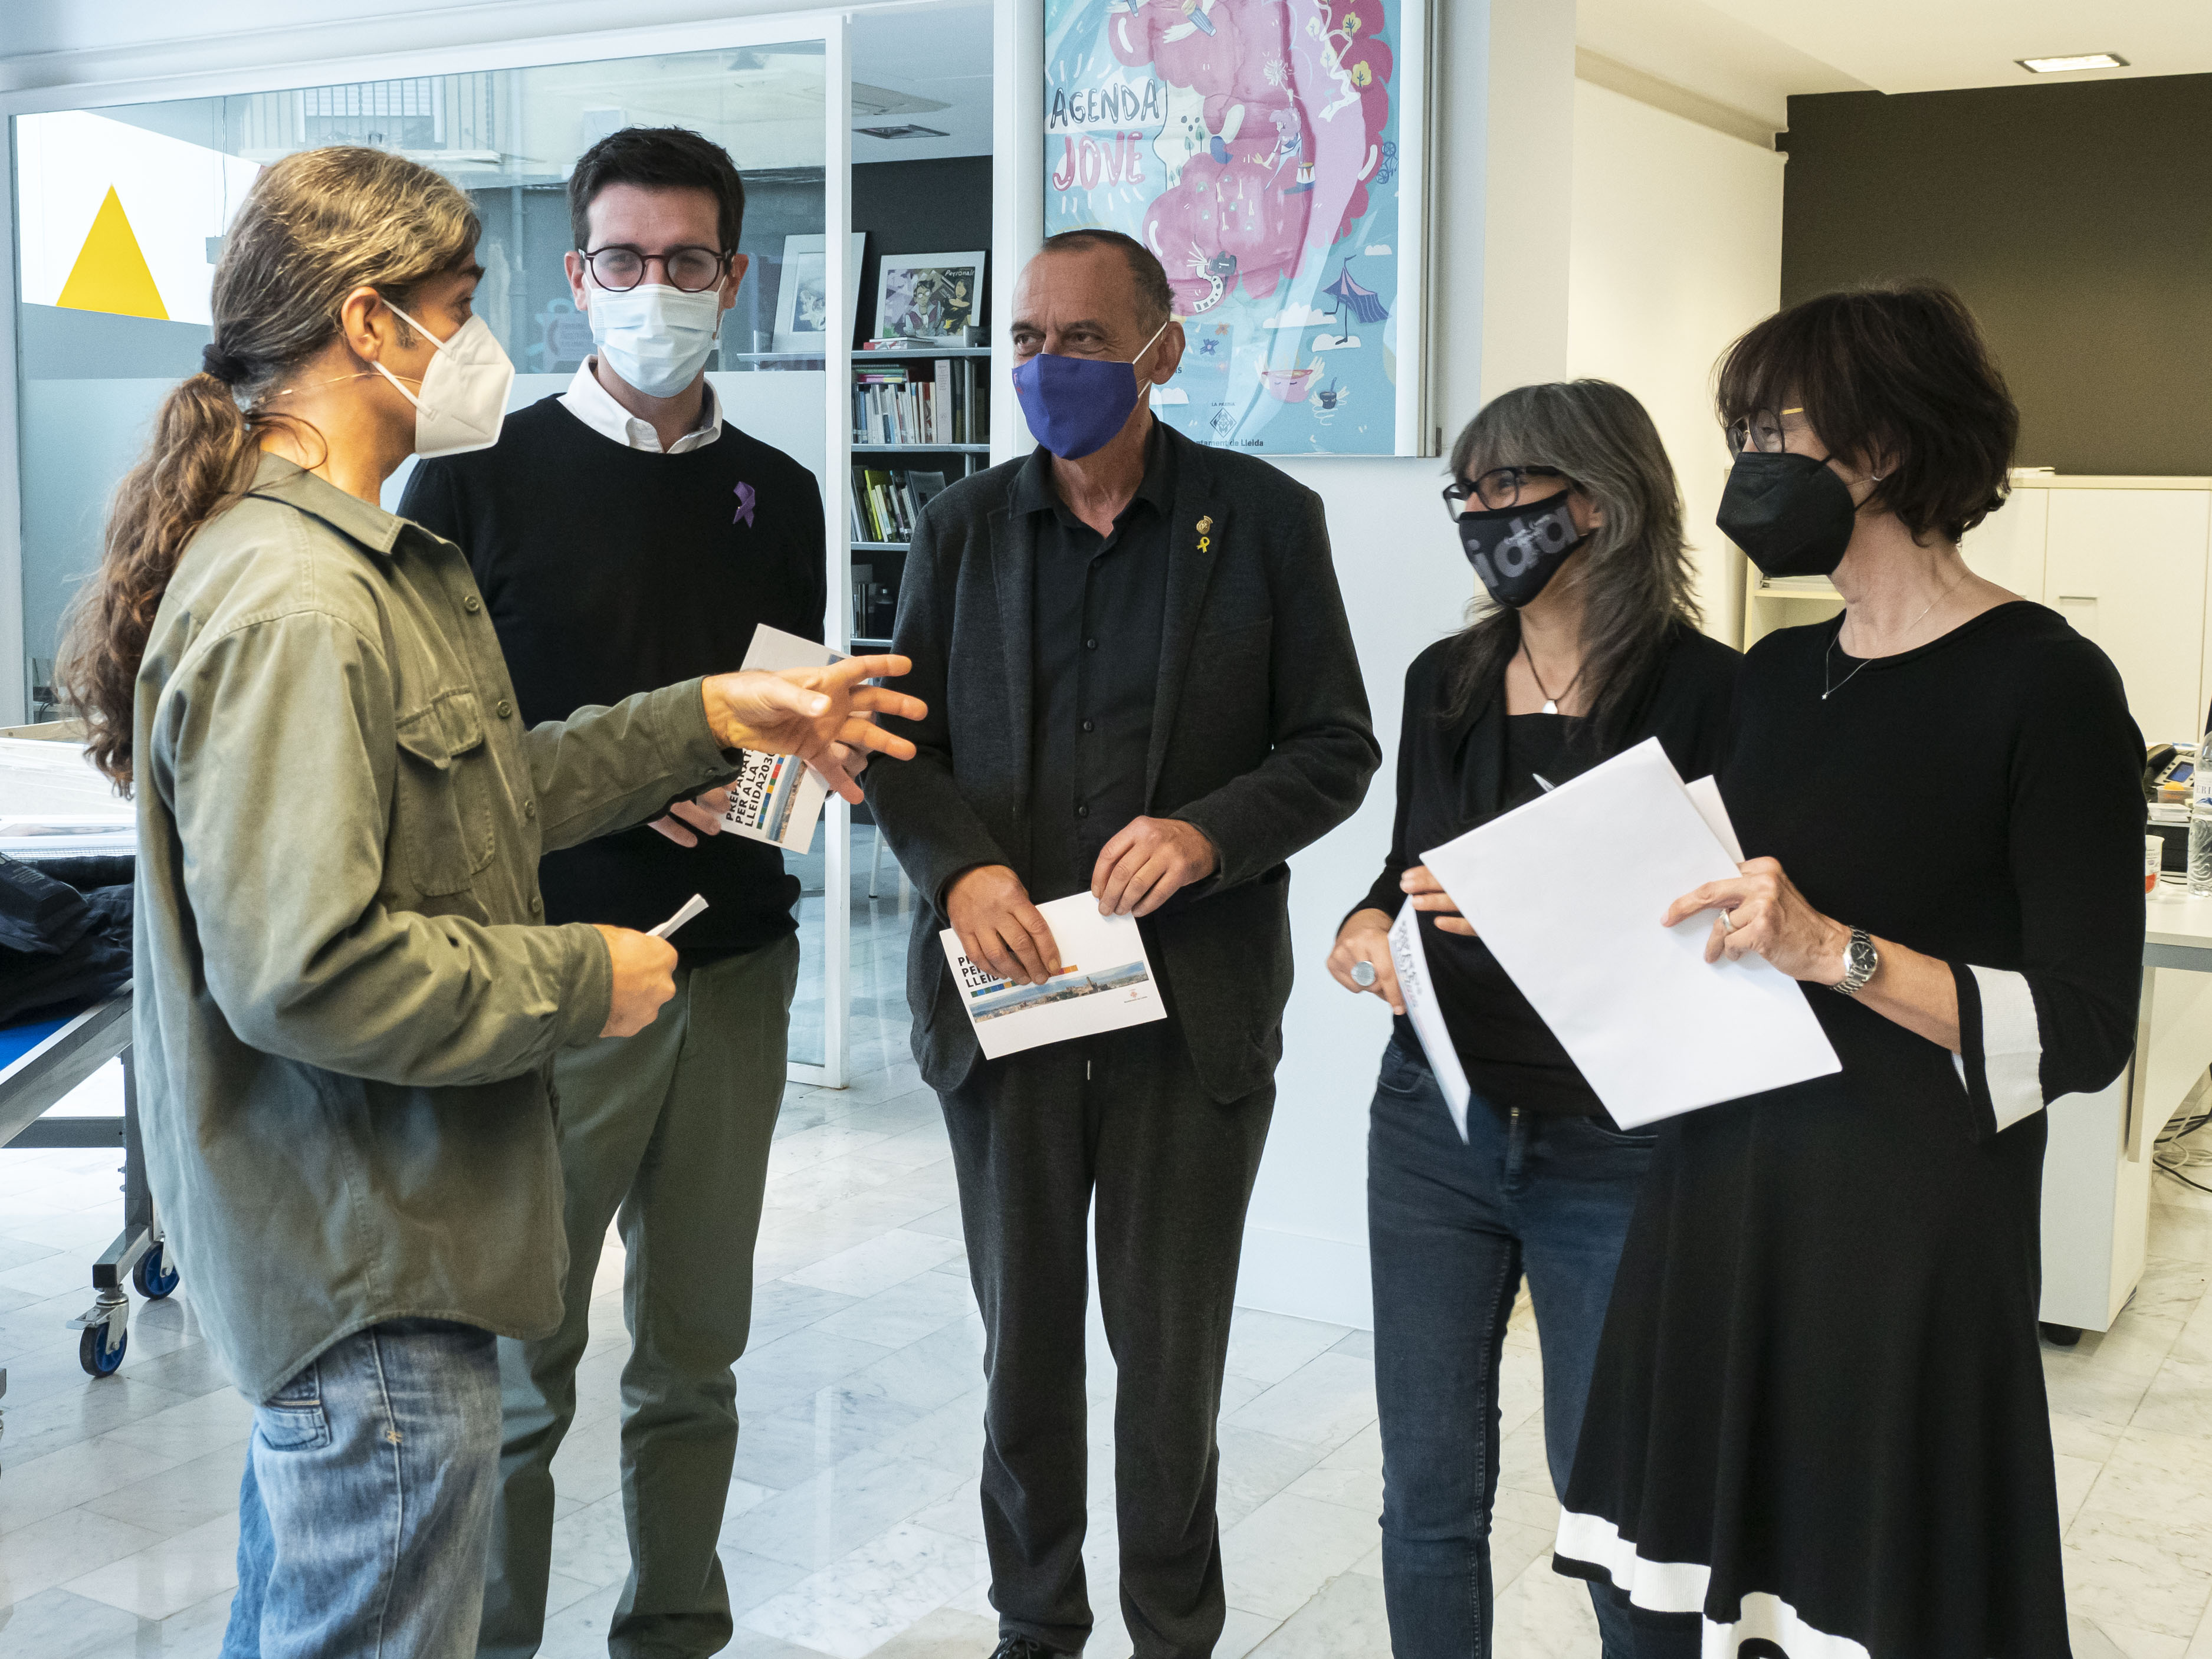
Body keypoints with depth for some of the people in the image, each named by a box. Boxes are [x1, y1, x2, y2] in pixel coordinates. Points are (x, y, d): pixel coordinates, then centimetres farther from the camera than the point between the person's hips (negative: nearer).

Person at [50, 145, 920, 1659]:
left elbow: (483, 791, 18)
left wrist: (710, 720, 14)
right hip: (373, 1269, -11)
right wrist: (582, 980, -19)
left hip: (353, 1235, 11)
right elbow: (298, 972, -30)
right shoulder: (291, 602, -25)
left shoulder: (373, 562, 11)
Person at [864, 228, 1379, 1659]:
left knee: (1170, 1349, 7)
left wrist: (1209, 834, -18)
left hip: (1195, 992, -2)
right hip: (1006, 979, 3)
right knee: (1023, 1335, 14)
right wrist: (960, 869, -11)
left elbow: (1337, 748, 0)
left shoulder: (1265, 519, 0)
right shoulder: (965, 525, 8)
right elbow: (901, 741, 8)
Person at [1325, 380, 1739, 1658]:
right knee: (1429, 1488, 12)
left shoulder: (1703, 690, -10)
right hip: (1436, 1124, 5)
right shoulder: (1445, 679, 7)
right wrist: (1370, 930, -3)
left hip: (1613, 1150, -4)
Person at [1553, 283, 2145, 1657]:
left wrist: (1838, 952, -22)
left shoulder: (2043, 683, -9)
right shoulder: (1779, 673, 12)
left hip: (1908, 1232, -6)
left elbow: (2086, 1028, -13)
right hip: (1727, 1200, 6)